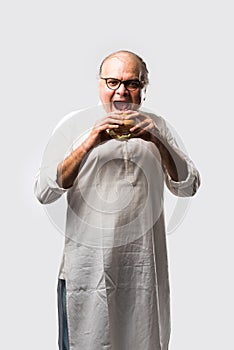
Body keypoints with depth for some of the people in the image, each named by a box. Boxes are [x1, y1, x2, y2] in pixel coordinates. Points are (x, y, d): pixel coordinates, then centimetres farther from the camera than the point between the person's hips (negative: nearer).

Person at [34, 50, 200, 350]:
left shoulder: (156, 127, 7)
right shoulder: (79, 126, 1)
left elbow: (188, 187, 1)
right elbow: (43, 192, -8)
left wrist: (158, 142, -14)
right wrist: (89, 144, -19)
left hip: (143, 268, 2)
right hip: (87, 267, -1)